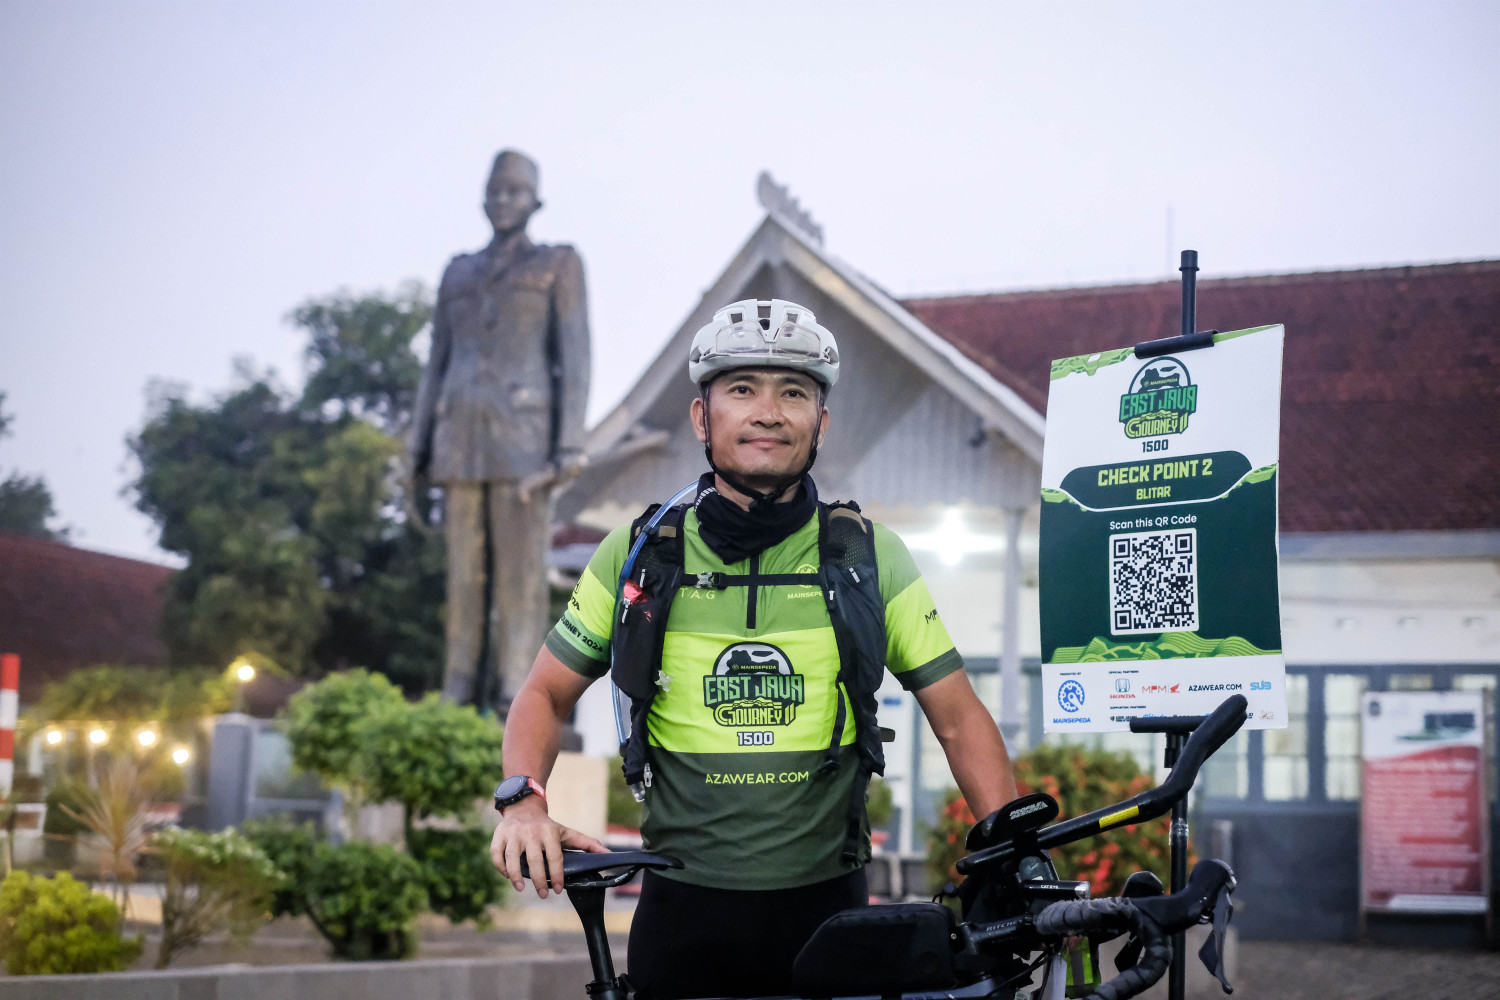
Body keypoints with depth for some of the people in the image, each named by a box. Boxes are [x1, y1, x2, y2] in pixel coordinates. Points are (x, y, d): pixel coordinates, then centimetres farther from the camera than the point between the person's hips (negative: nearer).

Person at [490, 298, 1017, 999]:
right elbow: (546, 695, 9)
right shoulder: (638, 556, 1)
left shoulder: (872, 559, 1)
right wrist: (523, 800, -11)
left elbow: (959, 719, 3)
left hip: (826, 911, 0)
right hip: (683, 915, 0)